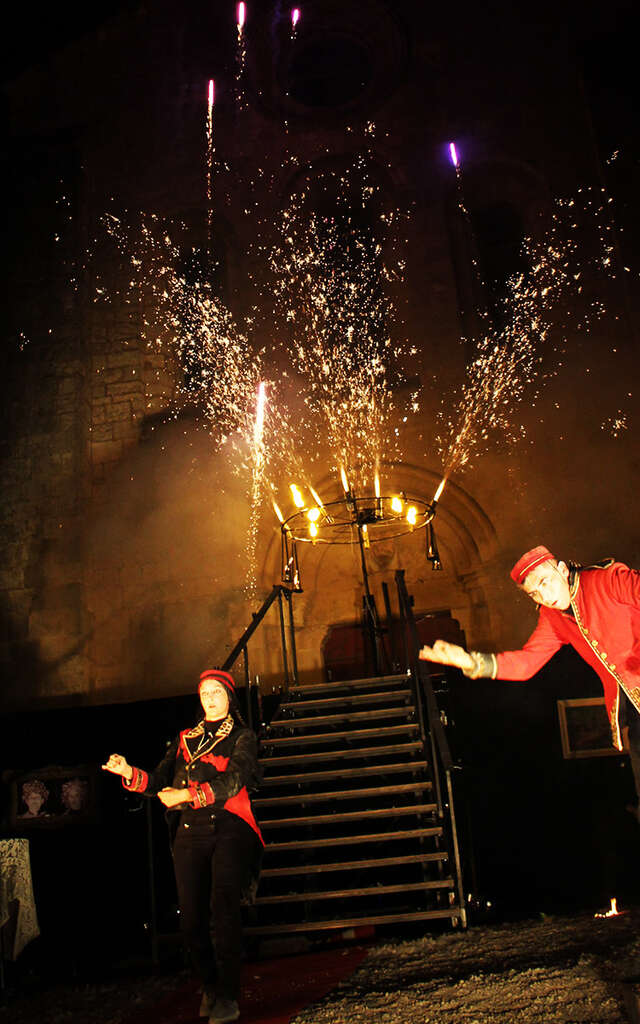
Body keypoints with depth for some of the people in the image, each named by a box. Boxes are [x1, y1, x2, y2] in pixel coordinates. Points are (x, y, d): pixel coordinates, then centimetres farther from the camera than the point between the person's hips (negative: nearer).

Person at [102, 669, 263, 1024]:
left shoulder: (242, 738, 7)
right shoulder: (185, 739, 19)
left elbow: (231, 782, -9)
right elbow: (159, 782, 12)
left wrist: (187, 794, -16)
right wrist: (128, 772, -6)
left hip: (228, 829, -3)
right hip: (189, 832, 4)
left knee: (224, 909, -16)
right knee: (191, 917, 1)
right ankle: (209, 986, 22)